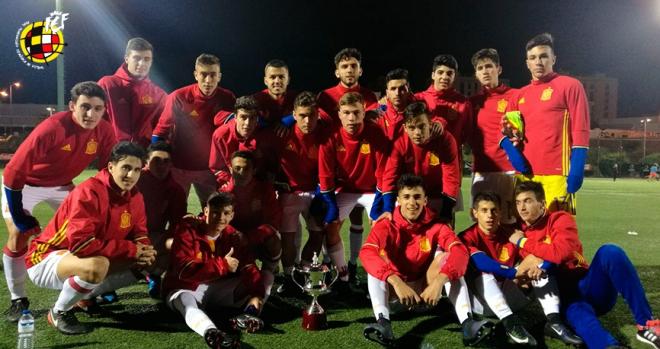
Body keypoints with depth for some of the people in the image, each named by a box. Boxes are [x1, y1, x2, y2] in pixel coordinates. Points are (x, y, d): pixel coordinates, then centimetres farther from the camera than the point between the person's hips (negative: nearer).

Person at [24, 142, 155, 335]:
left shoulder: (135, 196, -4)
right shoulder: (89, 192, -27)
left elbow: (139, 234, 5)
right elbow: (80, 243, -34)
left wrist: (143, 251, -20)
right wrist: (131, 249, -30)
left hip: (91, 259, 8)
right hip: (46, 259, -8)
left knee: (141, 265, -2)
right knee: (97, 266, -37)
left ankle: (87, 295, 13)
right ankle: (59, 312, -8)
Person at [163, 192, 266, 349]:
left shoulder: (235, 236, -3)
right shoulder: (188, 229, -15)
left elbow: (249, 267, -15)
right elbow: (183, 269, -27)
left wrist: (256, 294, -34)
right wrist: (222, 265, -29)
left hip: (215, 288, 5)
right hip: (185, 288, -5)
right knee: (189, 306, -38)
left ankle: (249, 315, -42)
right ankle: (212, 334, -69)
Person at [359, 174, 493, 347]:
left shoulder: (435, 226, -12)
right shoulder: (386, 226, -17)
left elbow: (460, 252, -30)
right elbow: (366, 253, -36)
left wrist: (438, 282, -46)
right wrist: (397, 283, -49)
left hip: (425, 287, 1)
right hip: (394, 287, -1)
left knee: (446, 257, -23)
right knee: (376, 261, -27)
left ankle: (467, 322, -37)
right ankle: (383, 322, -46)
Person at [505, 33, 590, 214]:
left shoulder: (570, 85, 3)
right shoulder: (520, 95, 18)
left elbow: (580, 131, -4)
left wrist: (577, 170, -13)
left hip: (557, 174, -5)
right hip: (524, 173, 5)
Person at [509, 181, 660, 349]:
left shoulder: (560, 219, 0)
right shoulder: (518, 234, 10)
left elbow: (562, 252, -19)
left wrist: (523, 242, -10)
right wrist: (529, 260, -15)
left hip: (585, 286, 0)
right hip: (562, 295, 0)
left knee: (609, 252, -28)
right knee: (577, 312, -36)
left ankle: (645, 323, -30)